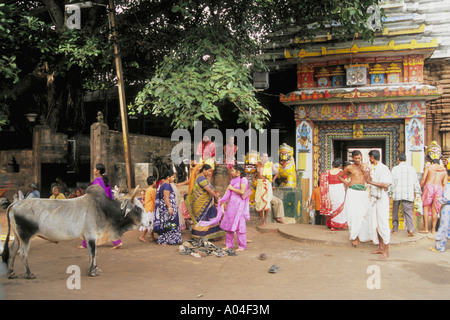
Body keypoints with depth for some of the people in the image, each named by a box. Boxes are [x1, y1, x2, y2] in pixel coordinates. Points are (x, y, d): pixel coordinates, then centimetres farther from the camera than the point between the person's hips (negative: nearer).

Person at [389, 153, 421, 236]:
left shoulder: (395, 168, -1)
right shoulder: (412, 168, 7)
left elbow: (392, 182, -3)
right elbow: (416, 182, 10)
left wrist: (389, 192, 4)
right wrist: (417, 193, 17)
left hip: (397, 193, -1)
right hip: (409, 194, 2)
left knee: (395, 211, 13)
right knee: (408, 211, 0)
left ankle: (395, 228, 18)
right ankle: (410, 229, -19)